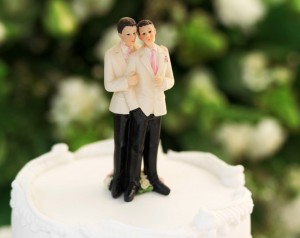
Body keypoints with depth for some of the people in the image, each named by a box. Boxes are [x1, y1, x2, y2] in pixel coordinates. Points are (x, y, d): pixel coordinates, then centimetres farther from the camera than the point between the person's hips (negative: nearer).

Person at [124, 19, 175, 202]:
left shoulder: (164, 52, 2)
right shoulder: (135, 57, -10)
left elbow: (170, 80, 5)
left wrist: (163, 81, -17)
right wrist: (134, 108, -13)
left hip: (157, 106, 4)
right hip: (140, 106, -4)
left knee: (152, 145, 13)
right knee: (137, 146, 2)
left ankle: (152, 178, 25)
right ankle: (133, 183, 13)